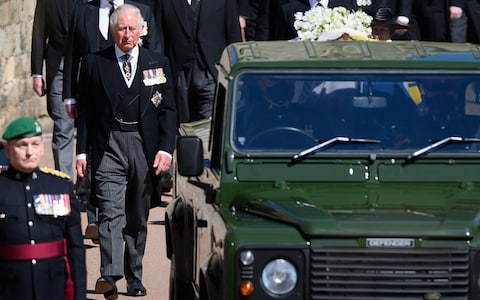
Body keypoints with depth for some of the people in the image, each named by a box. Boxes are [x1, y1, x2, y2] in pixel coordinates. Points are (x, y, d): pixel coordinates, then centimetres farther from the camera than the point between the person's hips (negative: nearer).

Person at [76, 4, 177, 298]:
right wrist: (82, 152, 0)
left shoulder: (158, 63, 8)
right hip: (108, 147, -2)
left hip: (145, 147, 2)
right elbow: (85, 111, 6)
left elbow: (168, 109, 7)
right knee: (111, 213, -15)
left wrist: (166, 149, -4)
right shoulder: (95, 63, 5)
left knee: (138, 217, 9)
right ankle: (110, 275, -27)